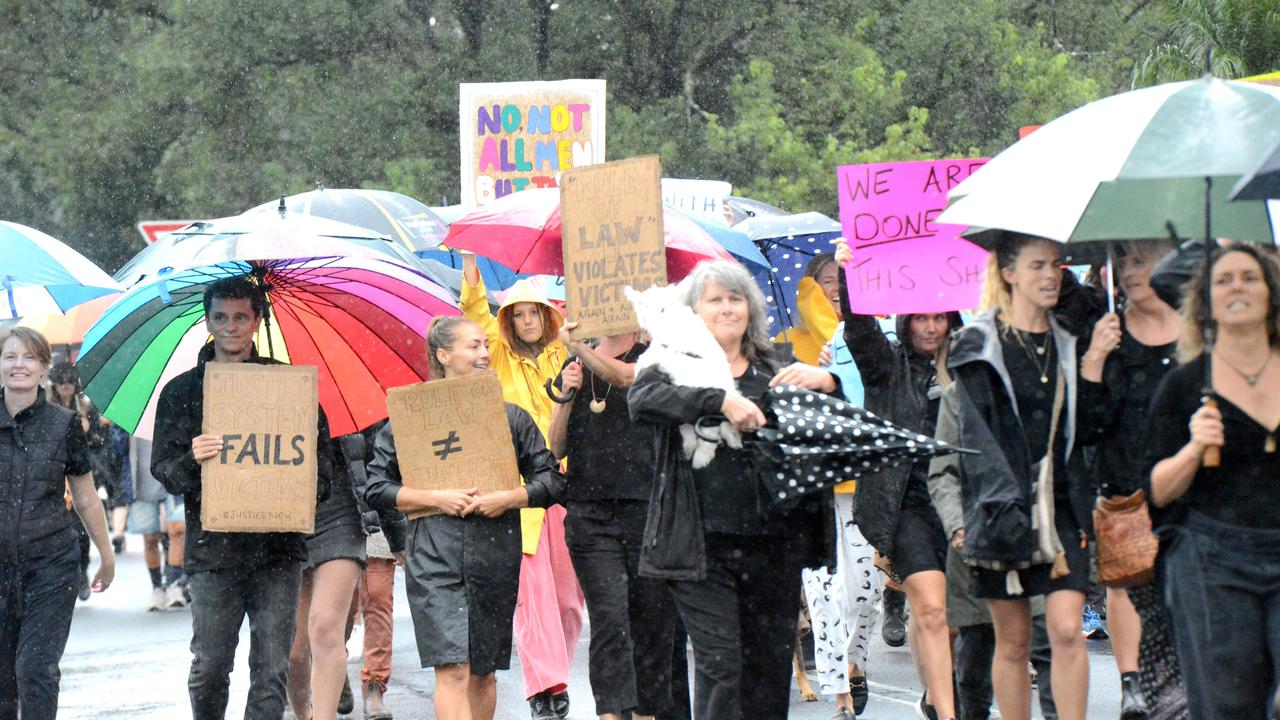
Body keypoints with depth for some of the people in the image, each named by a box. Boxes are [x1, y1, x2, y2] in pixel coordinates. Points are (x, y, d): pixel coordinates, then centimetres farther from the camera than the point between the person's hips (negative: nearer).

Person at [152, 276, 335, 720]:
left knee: (271, 670, -4)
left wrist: (313, 488, -8)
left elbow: (321, 451, 13)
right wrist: (192, 460, -17)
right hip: (212, 550, 0)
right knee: (209, 667, -1)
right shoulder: (181, 391, 9)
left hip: (278, 546, 0)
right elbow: (163, 470, 5)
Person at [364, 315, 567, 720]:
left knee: (483, 673, 9)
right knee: (453, 670, -14)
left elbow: (552, 480, 11)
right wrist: (435, 499, -10)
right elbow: (376, 488, 3)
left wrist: (508, 499, -7)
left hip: (495, 557, 3)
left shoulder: (510, 417, 12)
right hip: (435, 554, -3)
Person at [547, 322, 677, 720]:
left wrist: (581, 349, -35)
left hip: (646, 506, -1)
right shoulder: (575, 368, 16)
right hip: (589, 511, 1)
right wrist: (567, 395, -3)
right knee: (609, 617, -11)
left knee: (652, 616, 1)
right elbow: (558, 448, 13)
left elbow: (626, 377, -19)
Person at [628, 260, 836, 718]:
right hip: (703, 544, -4)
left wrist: (825, 382, -10)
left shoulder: (777, 370, 16)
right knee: (720, 664, -10)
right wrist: (721, 400, -26)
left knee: (772, 665, 6)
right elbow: (642, 398, -15)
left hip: (775, 542, 4)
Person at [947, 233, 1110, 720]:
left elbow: (1084, 425, 6)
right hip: (1003, 509, -3)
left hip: (1061, 506, 3)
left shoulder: (1066, 345, 11)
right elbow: (975, 432, -9)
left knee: (1067, 630, -10)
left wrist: (1093, 362, -6)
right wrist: (1004, 505, -19)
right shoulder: (979, 344, -2)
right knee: (1013, 642, 5)